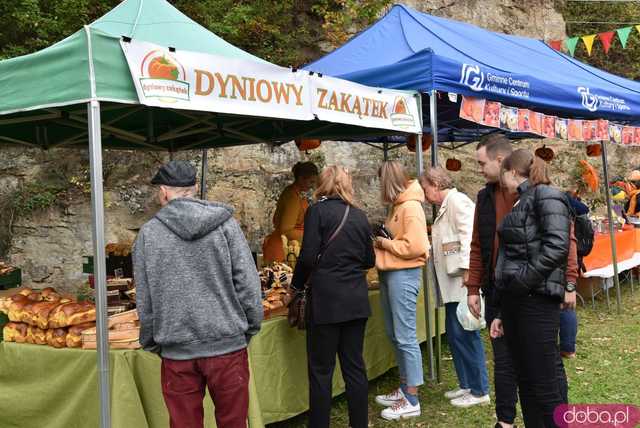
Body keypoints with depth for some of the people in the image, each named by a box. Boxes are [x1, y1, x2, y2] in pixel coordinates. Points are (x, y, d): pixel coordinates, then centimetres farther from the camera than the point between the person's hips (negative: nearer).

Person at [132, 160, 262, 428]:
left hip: (177, 353, 1)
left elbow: (145, 303, 2)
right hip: (227, 346, 0)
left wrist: (151, 343, 15)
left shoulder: (148, 233, -1)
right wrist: (250, 329, 8)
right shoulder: (225, 223, -3)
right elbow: (247, 283, -5)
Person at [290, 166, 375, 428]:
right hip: (356, 300, 5)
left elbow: (308, 257, -12)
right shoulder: (359, 216, 9)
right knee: (354, 365, 13)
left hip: (326, 300, -5)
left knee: (321, 370, 3)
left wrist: (296, 286, 4)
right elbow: (369, 261, 14)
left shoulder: (317, 211, -6)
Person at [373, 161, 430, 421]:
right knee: (395, 336, 15)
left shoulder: (410, 207, -14)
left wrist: (385, 244, -12)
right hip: (390, 273, 10)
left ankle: (412, 400, 3)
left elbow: (415, 246, -22)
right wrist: (382, 241, 3)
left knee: (405, 337, -4)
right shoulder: (397, 206, 16)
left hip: (403, 275, -10)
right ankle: (404, 389, 26)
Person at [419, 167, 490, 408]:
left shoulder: (457, 201, -10)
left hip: (463, 281, -10)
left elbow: (469, 235, -19)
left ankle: (479, 391, 4)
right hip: (453, 282, 10)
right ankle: (466, 384, 24)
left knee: (465, 334, -5)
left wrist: (467, 269, -24)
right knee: (454, 334, 13)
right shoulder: (445, 207, 20)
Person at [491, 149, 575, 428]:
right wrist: (502, 312, 18)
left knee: (545, 385, -4)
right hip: (513, 299, 9)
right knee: (525, 381, 13)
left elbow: (558, 245, -19)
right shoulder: (521, 203, 20)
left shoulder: (545, 195, -5)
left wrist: (524, 281, -17)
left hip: (536, 299, -9)